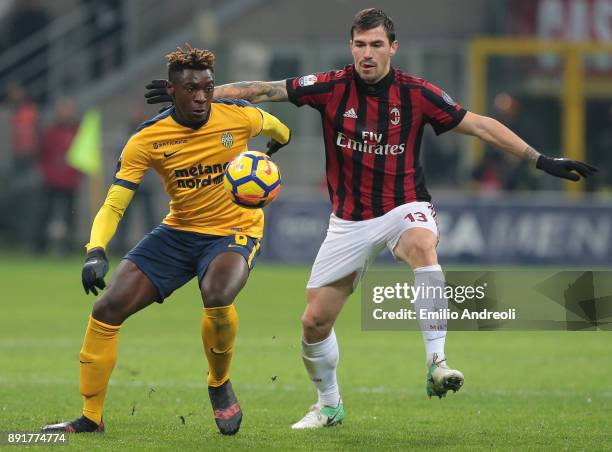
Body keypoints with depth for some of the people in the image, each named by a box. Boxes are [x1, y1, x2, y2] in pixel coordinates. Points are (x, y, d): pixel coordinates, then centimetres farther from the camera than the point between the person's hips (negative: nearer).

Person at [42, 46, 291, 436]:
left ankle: (220, 384, -5)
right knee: (107, 308, -9)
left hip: (234, 231, -3)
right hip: (178, 231, 3)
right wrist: (96, 251, -33)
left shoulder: (239, 117, -13)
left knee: (216, 296, -35)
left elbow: (273, 126, 13)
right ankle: (91, 417, 6)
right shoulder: (147, 139, -13)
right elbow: (114, 205, -16)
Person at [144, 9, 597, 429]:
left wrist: (542, 160, -7)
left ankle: (437, 363, -38)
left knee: (423, 245, -39)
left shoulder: (416, 94, -9)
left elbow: (480, 125, -4)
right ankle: (329, 405, 30)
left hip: (404, 208, -2)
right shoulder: (332, 87, -8)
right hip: (350, 220, 2)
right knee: (314, 322, 3)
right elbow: (262, 90, -6)